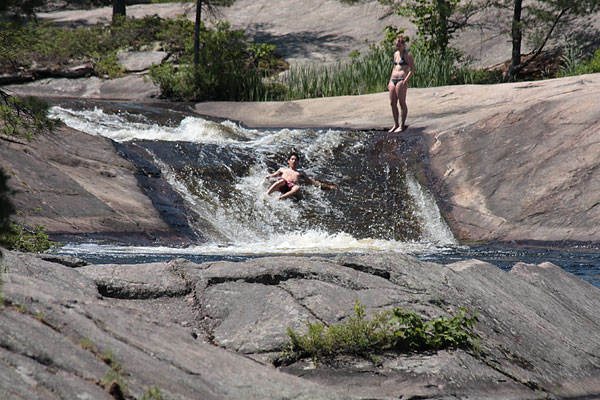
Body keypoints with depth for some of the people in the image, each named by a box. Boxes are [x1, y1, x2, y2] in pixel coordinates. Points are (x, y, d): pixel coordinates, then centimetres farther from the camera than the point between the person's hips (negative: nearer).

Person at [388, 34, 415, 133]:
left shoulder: (408, 55, -4)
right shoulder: (396, 54, 18)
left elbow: (412, 70, -8)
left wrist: (406, 80, -19)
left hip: (402, 80, -8)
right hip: (393, 80, 8)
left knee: (402, 103, -5)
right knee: (392, 103, 7)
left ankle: (402, 125, -1)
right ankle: (395, 125, 15)